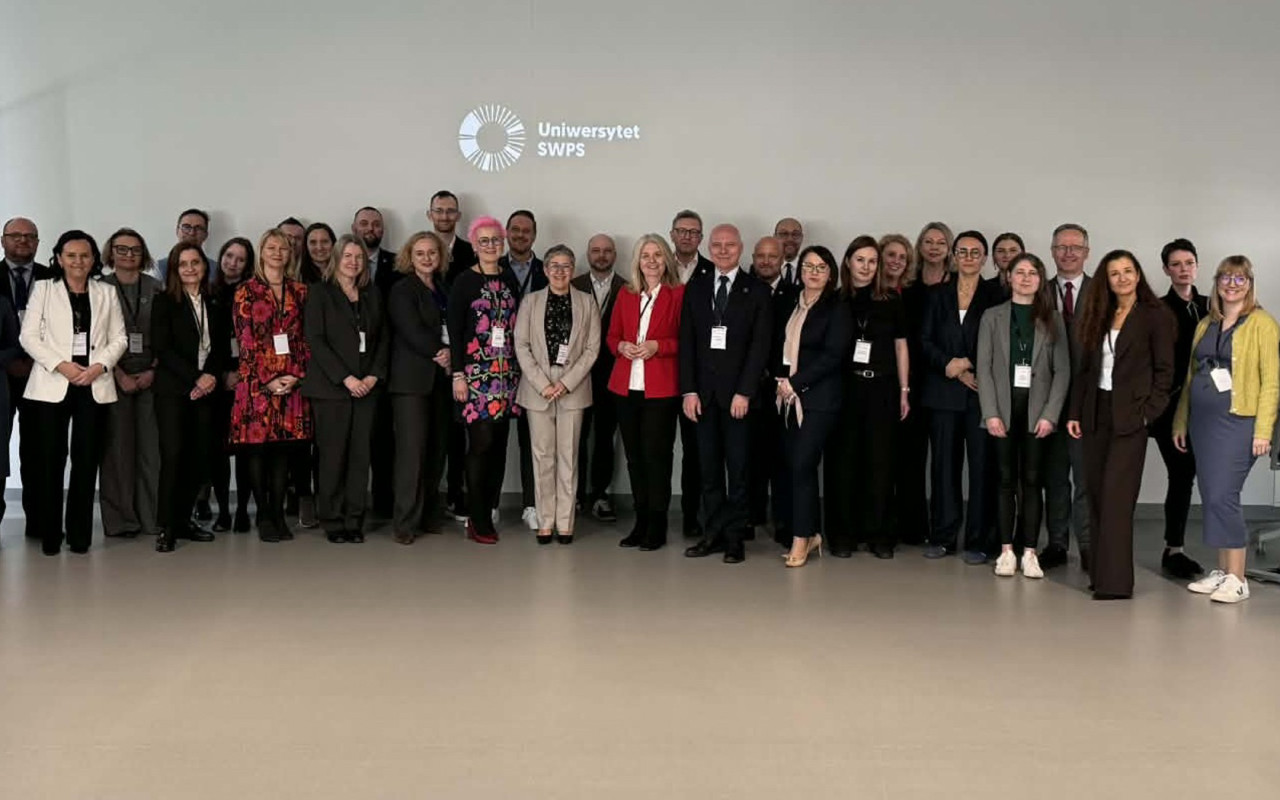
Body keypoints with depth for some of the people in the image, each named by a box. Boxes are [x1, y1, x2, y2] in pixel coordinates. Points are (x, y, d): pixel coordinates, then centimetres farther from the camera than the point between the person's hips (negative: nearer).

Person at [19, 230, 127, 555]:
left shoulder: (106, 293, 13)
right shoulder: (43, 289, 8)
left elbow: (119, 338, 9)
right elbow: (29, 336, 1)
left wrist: (100, 365, -9)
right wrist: (61, 365, -12)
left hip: (94, 385, 2)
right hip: (51, 384, -1)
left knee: (87, 459, 1)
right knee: (50, 459, -2)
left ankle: (79, 533, 9)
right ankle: (49, 533, 7)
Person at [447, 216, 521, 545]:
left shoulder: (510, 281, 12)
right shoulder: (464, 281, -2)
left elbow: (518, 328, 14)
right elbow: (454, 330, -5)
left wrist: (520, 370, 10)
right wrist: (458, 374, -11)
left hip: (506, 373, 5)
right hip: (476, 372, -5)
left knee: (499, 444, 6)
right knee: (481, 442, -8)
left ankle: (489, 512, 15)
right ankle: (478, 521, 0)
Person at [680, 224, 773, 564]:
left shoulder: (757, 291, 1)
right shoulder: (696, 287, 10)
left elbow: (760, 346, -4)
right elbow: (686, 341, 7)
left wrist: (744, 392, -11)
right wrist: (689, 390, -1)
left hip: (737, 393, -3)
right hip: (703, 392, 3)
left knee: (738, 469, 2)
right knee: (709, 468, 6)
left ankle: (734, 537, 9)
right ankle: (712, 533, 13)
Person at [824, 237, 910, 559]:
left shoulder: (891, 301, 6)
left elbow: (901, 347, 10)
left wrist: (904, 391, 6)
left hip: (881, 390, 1)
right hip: (843, 389, -1)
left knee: (879, 462, 3)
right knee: (842, 461, 2)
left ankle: (877, 533, 12)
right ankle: (842, 533, 10)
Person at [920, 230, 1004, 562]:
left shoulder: (995, 297, 4)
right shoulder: (938, 296, 13)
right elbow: (926, 341, 7)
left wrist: (970, 368, -11)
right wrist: (951, 366, -8)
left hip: (982, 391, -2)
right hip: (944, 392, 3)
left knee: (982, 465, -3)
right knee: (944, 464, 5)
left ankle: (978, 541, 3)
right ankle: (943, 536, 12)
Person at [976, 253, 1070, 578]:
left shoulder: (1052, 319, 8)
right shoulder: (992, 317, 7)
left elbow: (1062, 370, 2)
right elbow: (984, 367, 1)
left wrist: (1050, 414, -8)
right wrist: (991, 413, -9)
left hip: (1037, 410, 0)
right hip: (1004, 409, 0)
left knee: (1032, 481, 1)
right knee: (1006, 480, 3)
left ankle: (1030, 552, 6)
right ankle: (1006, 550, 8)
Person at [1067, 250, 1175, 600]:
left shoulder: (1155, 316, -3)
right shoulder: (1099, 317, 13)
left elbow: (1164, 370, -5)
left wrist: (1148, 412, -13)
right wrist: (1074, 412, 7)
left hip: (1129, 415, -6)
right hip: (1096, 413, 6)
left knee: (1116, 496, -10)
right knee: (1097, 494, 7)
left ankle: (1115, 581, -8)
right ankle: (1100, 571, 14)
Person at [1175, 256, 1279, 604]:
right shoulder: (1205, 325, 14)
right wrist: (1180, 422, 13)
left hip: (1237, 422, -6)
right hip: (1202, 421, 6)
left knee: (1222, 497, -11)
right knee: (1210, 498, 8)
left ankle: (1237, 579, -1)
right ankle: (1222, 571, 17)